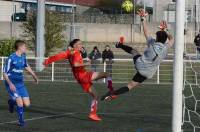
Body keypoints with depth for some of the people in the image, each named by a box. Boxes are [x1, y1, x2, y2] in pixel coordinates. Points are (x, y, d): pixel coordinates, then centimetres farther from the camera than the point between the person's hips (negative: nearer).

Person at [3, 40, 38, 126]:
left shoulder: (23, 56, 6)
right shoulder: (11, 58, -16)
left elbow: (27, 67, 26)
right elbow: (5, 73, -14)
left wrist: (34, 76, 25)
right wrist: (10, 84, -27)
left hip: (20, 84, 7)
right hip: (12, 85, -7)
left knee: (27, 104, 0)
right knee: (20, 103, -18)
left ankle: (12, 102, 29)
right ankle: (21, 121, 6)